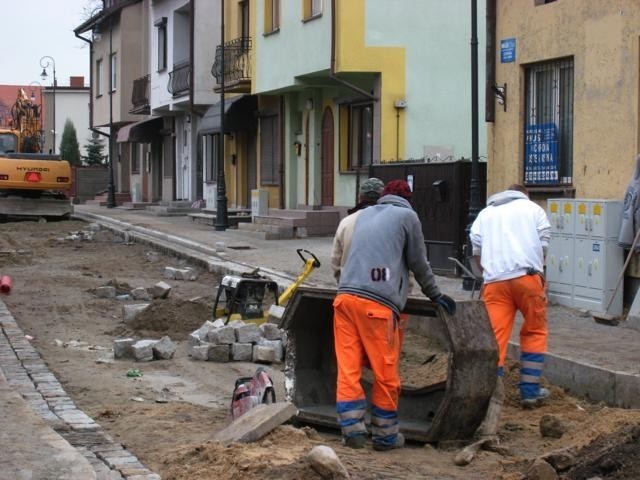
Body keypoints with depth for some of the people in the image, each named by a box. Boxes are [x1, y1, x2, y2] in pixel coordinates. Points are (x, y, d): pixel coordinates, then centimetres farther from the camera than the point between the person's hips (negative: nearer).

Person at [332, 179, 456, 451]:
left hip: (345, 296, 6)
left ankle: (352, 430, 6)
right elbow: (418, 263, 14)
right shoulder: (407, 216, 9)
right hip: (377, 303, -5)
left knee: (348, 370, 6)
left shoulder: (364, 214, 24)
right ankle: (385, 435, 12)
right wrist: (435, 295, 28)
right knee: (386, 374, 5)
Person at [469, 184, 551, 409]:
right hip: (527, 276, -2)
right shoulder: (532, 208, 15)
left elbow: (476, 249, 10)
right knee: (534, 332, 11)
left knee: (495, 336, 0)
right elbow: (543, 244, 8)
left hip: (495, 280, 2)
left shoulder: (486, 213, 21)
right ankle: (530, 391, 12)